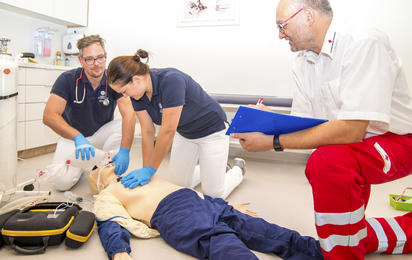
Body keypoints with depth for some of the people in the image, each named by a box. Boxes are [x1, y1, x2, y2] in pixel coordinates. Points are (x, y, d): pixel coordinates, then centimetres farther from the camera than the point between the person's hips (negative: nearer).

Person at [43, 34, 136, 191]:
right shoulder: (67, 80, -17)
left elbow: (129, 114, -30)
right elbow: (49, 116, -27)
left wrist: (124, 150, -45)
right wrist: (77, 137, -45)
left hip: (102, 134, 1)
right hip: (72, 137, -1)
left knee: (124, 125, -30)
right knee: (62, 182, -20)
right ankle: (81, 162, 14)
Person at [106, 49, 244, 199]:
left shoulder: (171, 81, -37)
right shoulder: (138, 93, -13)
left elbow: (167, 132, -34)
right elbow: (147, 132, -9)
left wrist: (149, 171, -26)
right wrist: (145, 170, -11)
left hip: (211, 131, -7)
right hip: (184, 133, 7)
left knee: (213, 195, -2)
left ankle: (237, 170, 28)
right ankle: (210, 167, 34)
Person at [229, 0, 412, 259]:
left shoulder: (363, 41, -24)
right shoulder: (304, 63, 1)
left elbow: (350, 130, -32)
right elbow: (302, 124, 5)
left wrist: (273, 142, -29)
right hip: (348, 145, 8)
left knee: (326, 162, -37)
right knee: (346, 235, 10)